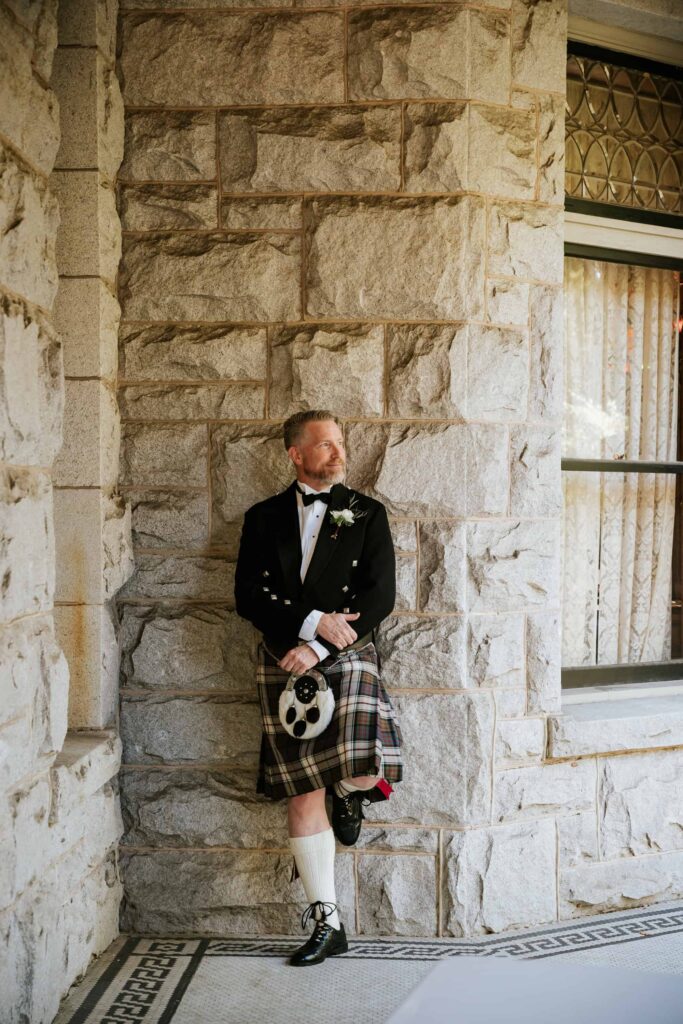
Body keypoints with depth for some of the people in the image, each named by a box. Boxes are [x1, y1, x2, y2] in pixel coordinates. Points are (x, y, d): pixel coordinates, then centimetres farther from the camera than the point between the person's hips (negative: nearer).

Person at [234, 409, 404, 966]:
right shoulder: (264, 518, 9)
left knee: (363, 773, -25)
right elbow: (248, 597, 0)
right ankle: (327, 924, 19)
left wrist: (319, 649, -14)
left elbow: (380, 596, -5)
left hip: (347, 657, -1)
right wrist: (312, 621, -15)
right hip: (283, 665, 2)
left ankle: (350, 795, 15)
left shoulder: (367, 514, 5)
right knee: (302, 797, 5)